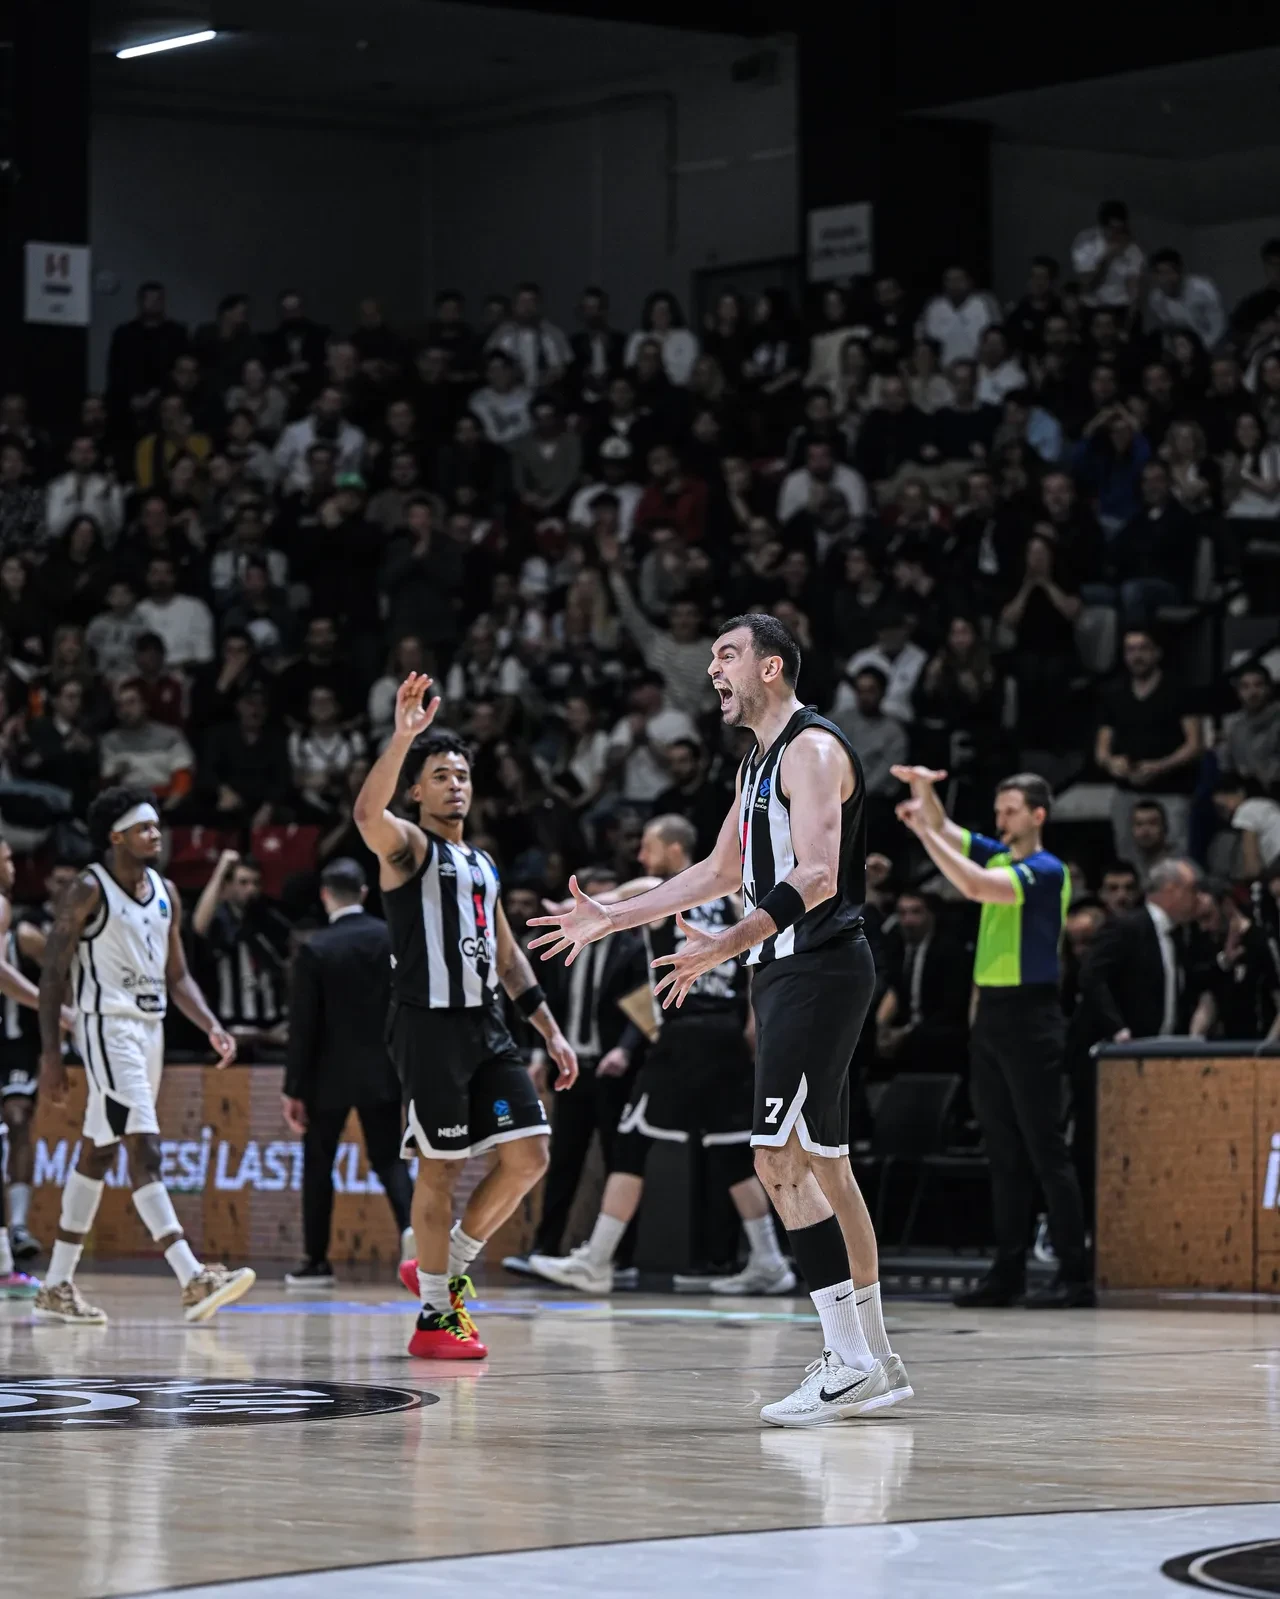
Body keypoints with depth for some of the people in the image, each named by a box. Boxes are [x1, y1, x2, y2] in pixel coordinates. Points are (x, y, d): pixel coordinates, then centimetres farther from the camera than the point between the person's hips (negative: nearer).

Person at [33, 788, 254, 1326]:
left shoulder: (165, 892, 12)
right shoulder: (89, 891, -9)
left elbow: (176, 976, 17)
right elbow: (53, 973, -9)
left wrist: (212, 1027, 1)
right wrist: (50, 1054, -14)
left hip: (150, 1028, 8)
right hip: (108, 1026, -8)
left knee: (97, 1155, 12)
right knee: (145, 1150, -17)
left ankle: (56, 1287, 19)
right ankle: (193, 1281, -26)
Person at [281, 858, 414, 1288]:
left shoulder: (314, 950, -10)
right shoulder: (395, 938, -2)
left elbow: (303, 1026, -10)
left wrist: (294, 1089, -5)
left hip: (330, 1074, -3)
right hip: (383, 1071, 3)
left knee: (317, 1163, 11)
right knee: (388, 1158, 8)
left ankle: (317, 1261, 14)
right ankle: (410, 1222, -20)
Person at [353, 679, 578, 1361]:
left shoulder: (482, 865, 21)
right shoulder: (409, 847, -2)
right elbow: (367, 812, -26)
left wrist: (550, 1028, 18)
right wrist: (402, 738, -38)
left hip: (486, 1028, 7)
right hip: (429, 1024, -7)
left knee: (528, 1155, 1)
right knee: (440, 1167, -3)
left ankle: (447, 1267, 18)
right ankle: (434, 1315, 5)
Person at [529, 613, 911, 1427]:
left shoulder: (812, 748, -12)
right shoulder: (760, 763, 20)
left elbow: (816, 877, -25)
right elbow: (720, 872, 31)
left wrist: (725, 947, -35)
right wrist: (611, 917, 29)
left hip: (819, 968, -10)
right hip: (787, 972, 10)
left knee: (782, 1160, -14)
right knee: (822, 1163, 10)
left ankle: (850, 1362, -14)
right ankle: (874, 1360, 15)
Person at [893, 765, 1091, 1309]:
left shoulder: (1046, 870, -12)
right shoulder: (996, 855, 12)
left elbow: (975, 885, -24)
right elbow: (943, 828, 15)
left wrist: (923, 830, -20)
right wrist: (923, 789, -5)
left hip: (1030, 1016, -8)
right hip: (990, 1014, 8)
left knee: (1047, 1151, -8)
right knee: (1004, 1155, 9)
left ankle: (1075, 1276, -7)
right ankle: (1008, 1273, 12)